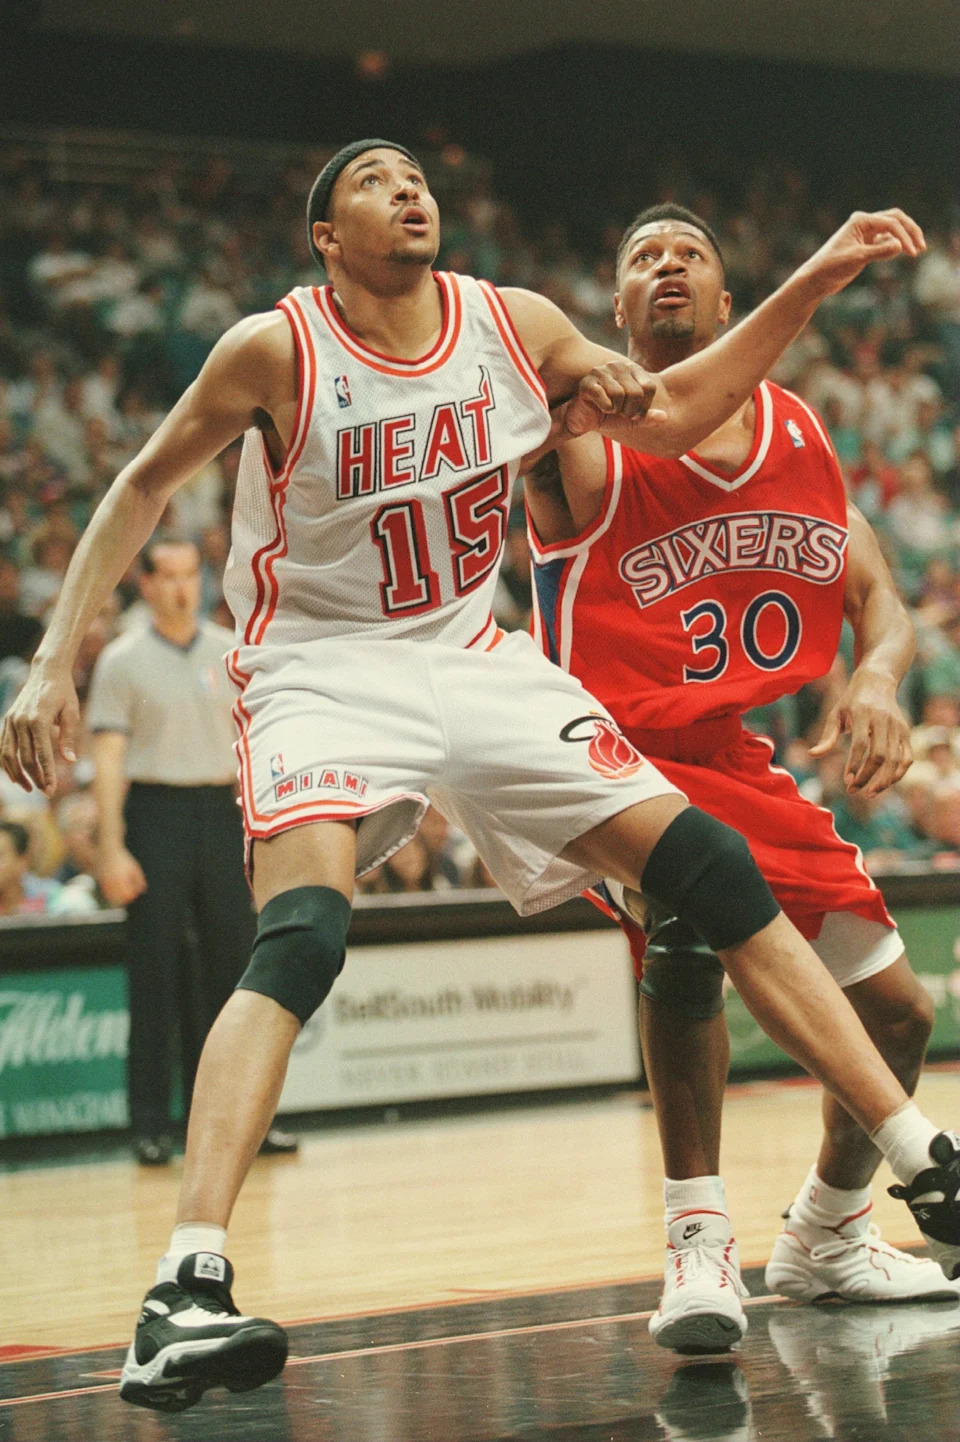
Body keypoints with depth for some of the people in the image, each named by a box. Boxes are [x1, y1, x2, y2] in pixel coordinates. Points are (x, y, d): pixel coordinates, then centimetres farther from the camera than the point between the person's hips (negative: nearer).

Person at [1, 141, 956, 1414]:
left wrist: (816, 280, 2)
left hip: (473, 661, 5)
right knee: (302, 941, -31)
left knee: (712, 873, -3)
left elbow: (675, 417, 10)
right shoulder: (278, 352, -13)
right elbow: (145, 487, -1)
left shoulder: (515, 327, -2)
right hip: (322, 675, -5)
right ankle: (186, 1295, -38)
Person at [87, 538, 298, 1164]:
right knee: (156, 977, -2)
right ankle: (152, 1126, 3)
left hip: (220, 813, 3)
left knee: (232, 966, 4)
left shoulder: (231, 652, 9)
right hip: (155, 814, -3)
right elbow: (109, 758, -5)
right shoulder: (123, 660, -1)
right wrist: (111, 849, -12)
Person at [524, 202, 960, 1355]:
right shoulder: (587, 444, -10)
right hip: (629, 755, -6)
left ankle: (825, 1238, 33)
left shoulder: (799, 436, 6)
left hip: (758, 766, 6)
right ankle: (697, 1246, -27)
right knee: (684, 931, -36)